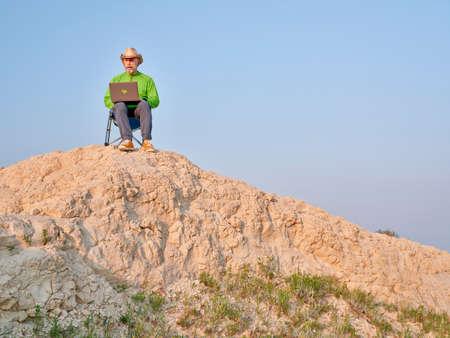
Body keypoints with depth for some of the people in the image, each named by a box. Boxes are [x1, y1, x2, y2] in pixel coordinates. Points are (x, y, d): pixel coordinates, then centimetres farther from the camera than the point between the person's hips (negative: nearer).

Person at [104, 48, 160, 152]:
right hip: (123, 110, 1)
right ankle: (127, 141, -50)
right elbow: (107, 100, 15)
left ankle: (146, 141, -44)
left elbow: (155, 101, 10)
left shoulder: (147, 79, 21)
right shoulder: (116, 79, 24)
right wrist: (116, 102, -9)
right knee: (120, 105, -35)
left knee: (144, 104, -35)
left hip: (138, 111, -1)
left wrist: (142, 100, -11)